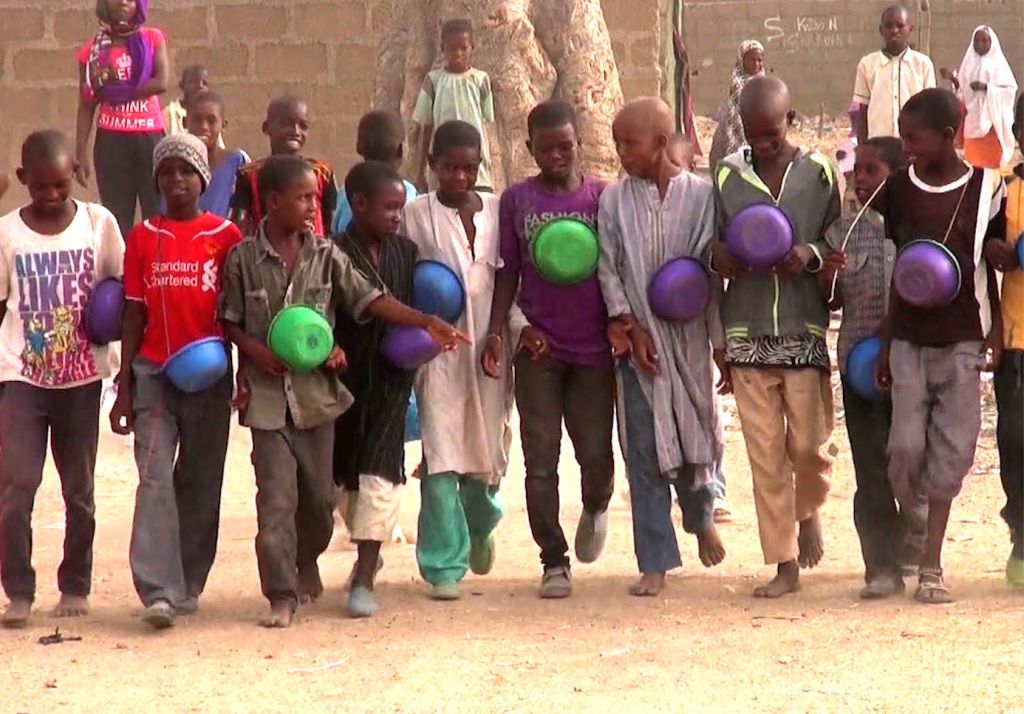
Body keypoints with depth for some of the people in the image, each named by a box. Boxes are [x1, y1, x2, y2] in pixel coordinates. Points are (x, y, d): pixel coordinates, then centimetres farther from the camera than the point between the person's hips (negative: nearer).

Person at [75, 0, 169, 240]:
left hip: (150, 138, 0)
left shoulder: (153, 38, 6)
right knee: (117, 217, 1)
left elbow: (161, 83, -8)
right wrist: (80, 154, -2)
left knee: (158, 214, -5)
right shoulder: (92, 50, 6)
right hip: (111, 141, 0)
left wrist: (115, 89, -8)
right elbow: (86, 107, 5)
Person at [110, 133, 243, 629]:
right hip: (153, 371, 0)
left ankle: (189, 586, 17)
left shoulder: (225, 236, 2)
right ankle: (158, 592, -16)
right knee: (155, 479, -10)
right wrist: (123, 388, 4)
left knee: (201, 482, 6)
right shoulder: (142, 238, 6)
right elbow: (134, 313, 6)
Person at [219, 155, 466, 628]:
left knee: (319, 495, 11)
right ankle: (282, 595, 0)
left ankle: (306, 564, 36)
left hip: (317, 389, 3)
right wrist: (257, 352, -14)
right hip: (267, 393, -3)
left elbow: (370, 300, 0)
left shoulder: (326, 256, 3)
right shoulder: (243, 259, -2)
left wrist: (425, 322, -9)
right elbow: (230, 321, 3)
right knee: (276, 498, -5)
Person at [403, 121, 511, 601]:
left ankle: (479, 525, 41)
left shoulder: (497, 211, 7)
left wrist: (510, 340, 5)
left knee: (489, 450, 9)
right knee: (441, 456, -7)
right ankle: (445, 566, -1)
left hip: (490, 345, 3)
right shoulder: (417, 214, 0)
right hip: (439, 349, -2)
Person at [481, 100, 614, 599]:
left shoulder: (602, 196, 3)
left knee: (596, 454, 0)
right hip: (538, 349, 0)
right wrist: (496, 332, -4)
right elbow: (508, 273, 6)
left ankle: (596, 507, 35)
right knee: (541, 461, 0)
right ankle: (554, 562, 10)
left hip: (594, 347, 0)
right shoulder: (516, 200, 4)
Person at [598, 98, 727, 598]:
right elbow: (608, 269, 3)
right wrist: (630, 327, -7)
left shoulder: (699, 195, -2)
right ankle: (655, 563, 6)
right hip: (637, 339, 1)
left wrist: (722, 344, 0)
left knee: (695, 437, 6)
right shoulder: (614, 200, 2)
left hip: (687, 337, -1)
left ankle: (700, 517, 39)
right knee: (644, 453, 0)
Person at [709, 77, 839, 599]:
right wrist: (717, 255, -10)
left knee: (809, 443, -3)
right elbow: (712, 246, 13)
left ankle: (808, 508, 31)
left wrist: (813, 254, -13)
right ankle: (785, 563, 9)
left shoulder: (818, 173, 2)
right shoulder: (727, 176, 5)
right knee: (764, 451, 1)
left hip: (805, 326, -1)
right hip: (748, 332, 1)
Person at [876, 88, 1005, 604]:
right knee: (906, 446, -7)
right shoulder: (899, 189, 4)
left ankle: (930, 566, 4)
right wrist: (885, 343, 10)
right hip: (909, 340, 1)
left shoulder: (986, 188, -2)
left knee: (950, 451, -2)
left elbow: (992, 261, 7)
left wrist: (996, 329, 3)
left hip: (963, 340, -1)